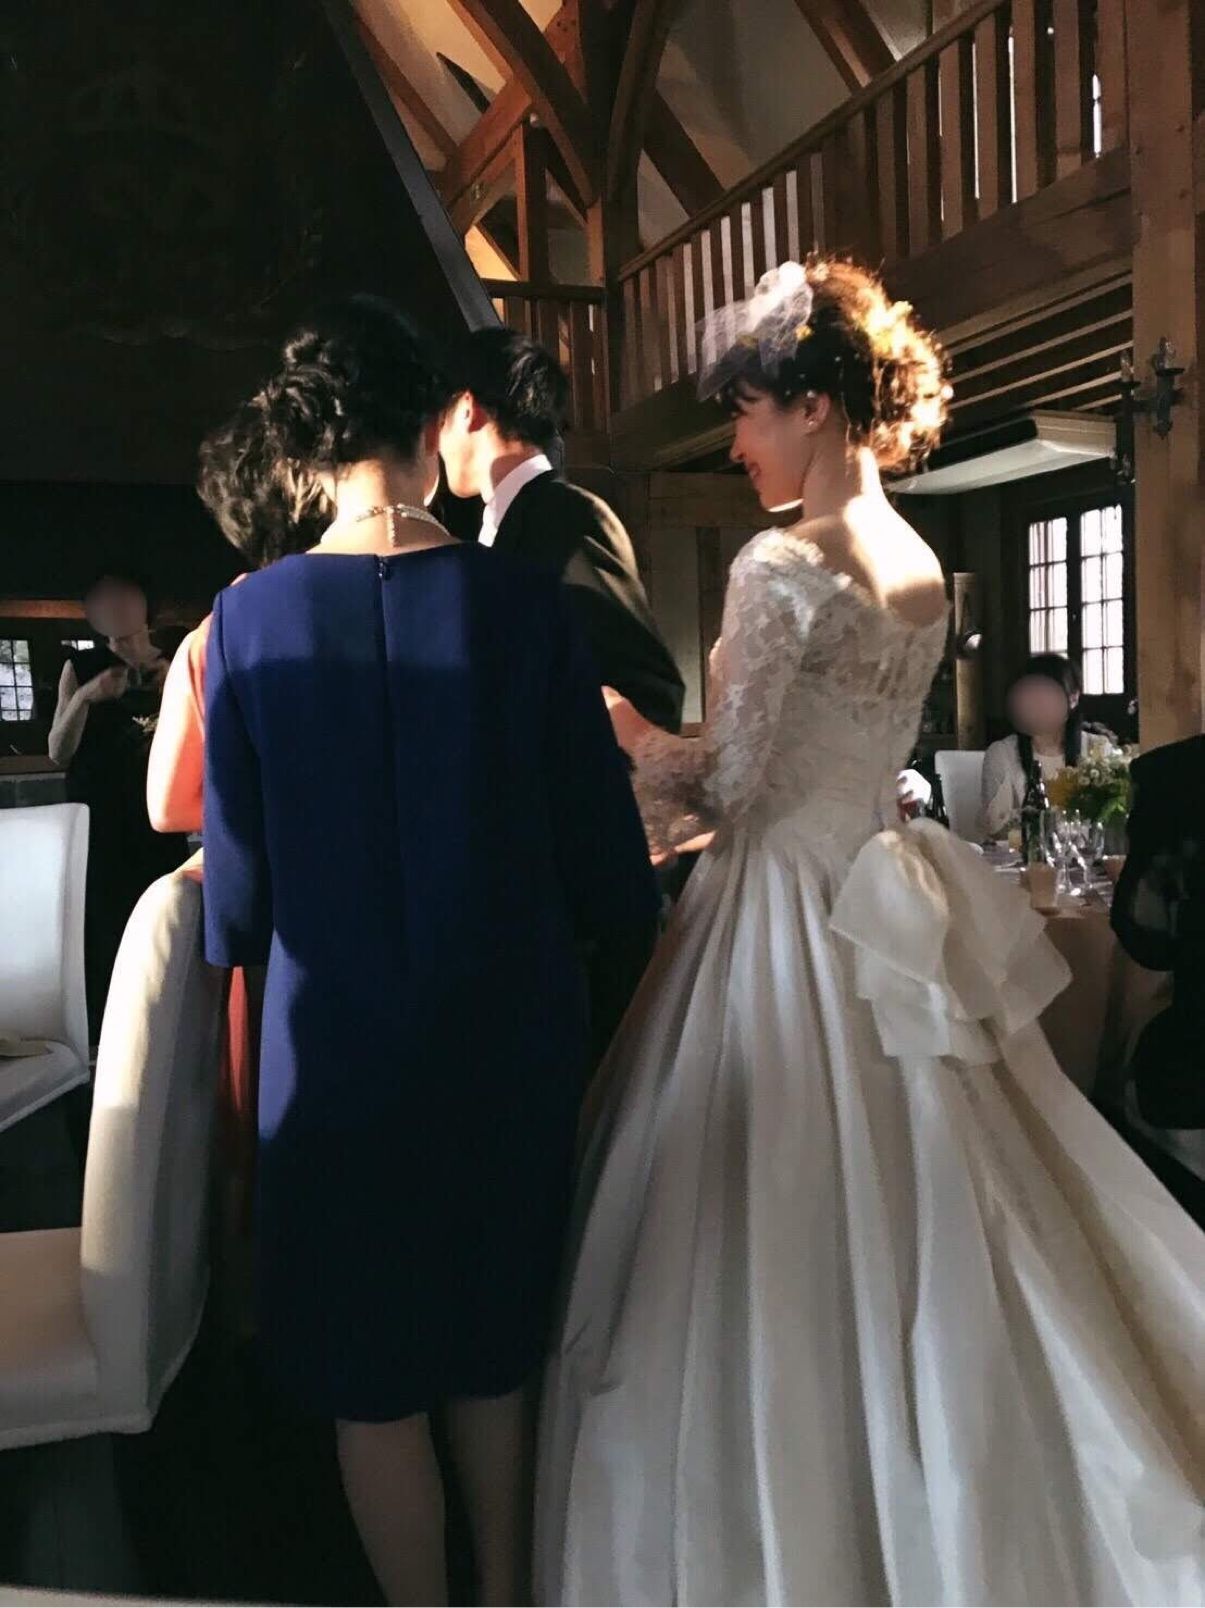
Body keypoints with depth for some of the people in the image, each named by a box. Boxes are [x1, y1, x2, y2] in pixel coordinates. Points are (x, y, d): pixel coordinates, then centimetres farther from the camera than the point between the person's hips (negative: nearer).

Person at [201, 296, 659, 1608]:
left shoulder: (251, 614, -10)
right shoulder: (525, 604, -11)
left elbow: (235, 870, -6)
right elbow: (599, 837, -7)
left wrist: (242, 938, 15)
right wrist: (617, 913, 15)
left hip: (336, 1035, -1)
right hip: (510, 1030, 2)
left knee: (369, 1368, 17)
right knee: (492, 1337, 23)